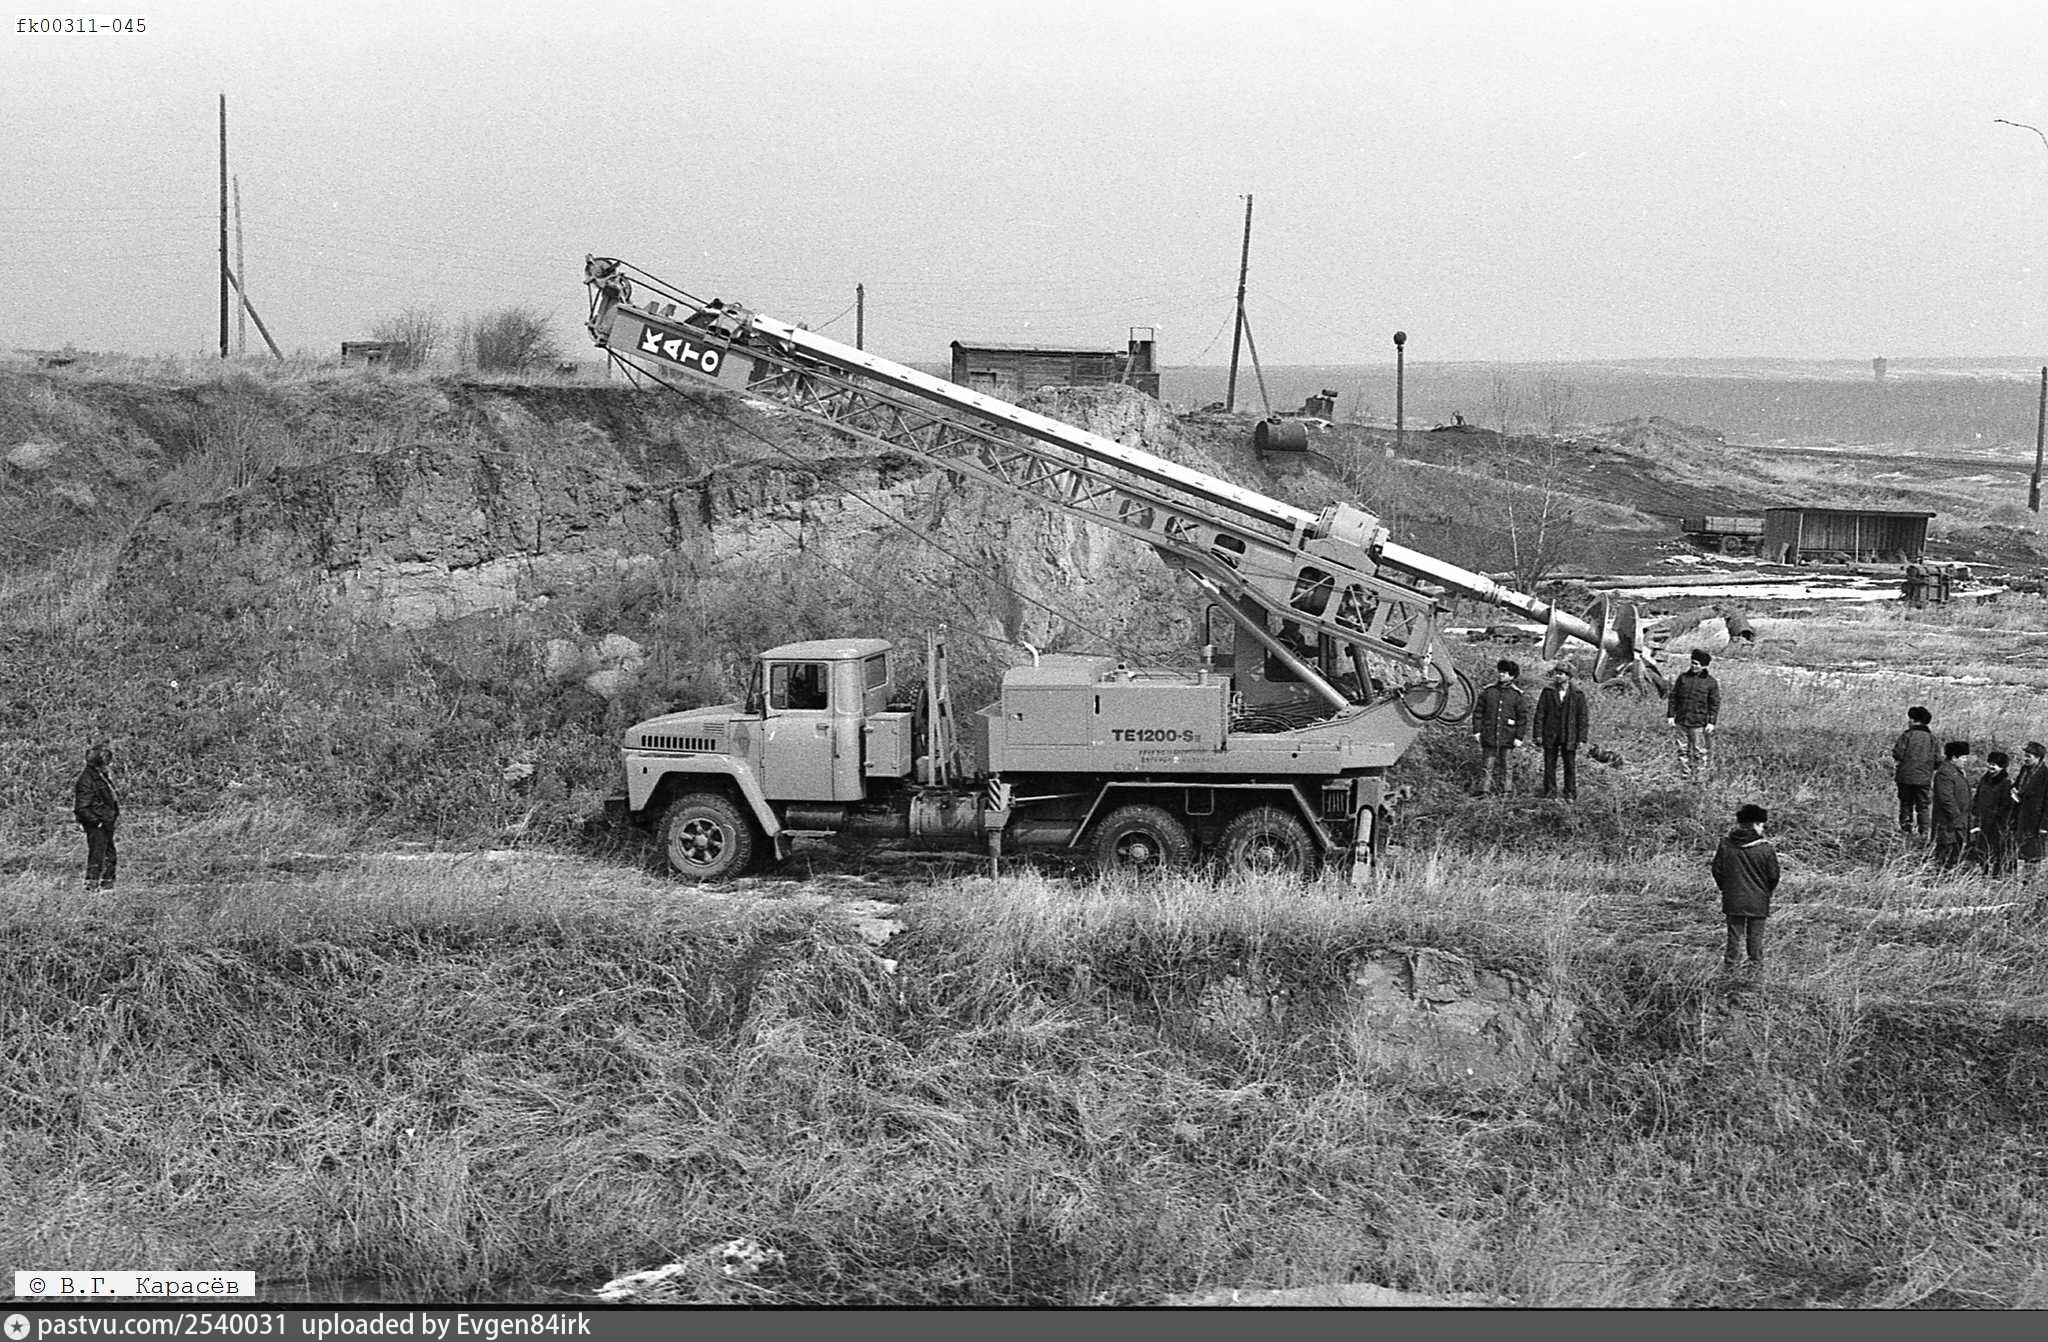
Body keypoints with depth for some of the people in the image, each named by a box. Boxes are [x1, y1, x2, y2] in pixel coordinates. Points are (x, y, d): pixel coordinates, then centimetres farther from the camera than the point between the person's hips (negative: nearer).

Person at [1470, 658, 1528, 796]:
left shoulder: (1517, 695, 1)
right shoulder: (1487, 691, 6)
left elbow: (1522, 717, 2)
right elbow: (1478, 712, 8)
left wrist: (1519, 737, -4)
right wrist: (1476, 730, 0)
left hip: (1507, 737, -1)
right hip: (1489, 737, 1)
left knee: (1506, 767, 4)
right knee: (1487, 766, 1)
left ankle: (1507, 793, 10)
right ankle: (1484, 791, 4)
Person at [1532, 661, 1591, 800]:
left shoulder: (1578, 694, -2)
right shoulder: (1548, 691, 1)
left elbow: (1582, 717, 0)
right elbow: (1540, 713, 2)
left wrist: (1581, 738, -4)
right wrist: (1538, 734, -3)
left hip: (1569, 737, -1)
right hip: (1550, 736, 1)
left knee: (1570, 766, 2)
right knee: (1549, 765, 6)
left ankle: (1570, 794, 11)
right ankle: (1549, 792, 15)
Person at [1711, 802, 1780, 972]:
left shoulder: (1726, 845, -5)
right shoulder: (1766, 849, -11)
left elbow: (1717, 871, 1)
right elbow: (1773, 876, -5)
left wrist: (1725, 888, 17)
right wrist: (1767, 891, 15)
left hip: (1733, 899, 2)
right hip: (1758, 900, -2)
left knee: (1735, 932, 11)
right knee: (1755, 934, 8)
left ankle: (1730, 962, 15)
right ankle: (1756, 964, 12)